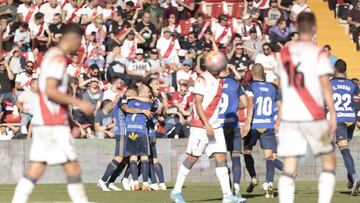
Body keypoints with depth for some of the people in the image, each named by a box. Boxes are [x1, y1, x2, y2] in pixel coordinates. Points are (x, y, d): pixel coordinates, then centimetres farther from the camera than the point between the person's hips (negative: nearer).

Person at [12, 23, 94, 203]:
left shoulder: (51, 54, 18)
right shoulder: (58, 58, -12)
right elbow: (50, 90, -21)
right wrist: (79, 103, -17)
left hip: (42, 121, 10)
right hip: (53, 123, -10)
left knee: (35, 170, 6)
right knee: (72, 168, -5)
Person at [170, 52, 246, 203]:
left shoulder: (219, 81, 13)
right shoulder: (203, 80, -11)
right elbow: (198, 104, -16)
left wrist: (213, 124, 18)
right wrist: (207, 125, -20)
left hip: (215, 126, 7)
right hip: (200, 126, -7)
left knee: (221, 159, 0)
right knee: (192, 158, -1)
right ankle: (176, 191, 10)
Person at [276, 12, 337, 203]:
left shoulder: (284, 52, 8)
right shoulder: (318, 53, -6)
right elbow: (325, 85, -12)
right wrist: (332, 114, -11)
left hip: (288, 116, 4)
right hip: (313, 116, -4)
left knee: (288, 169, 2)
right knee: (329, 161, 13)